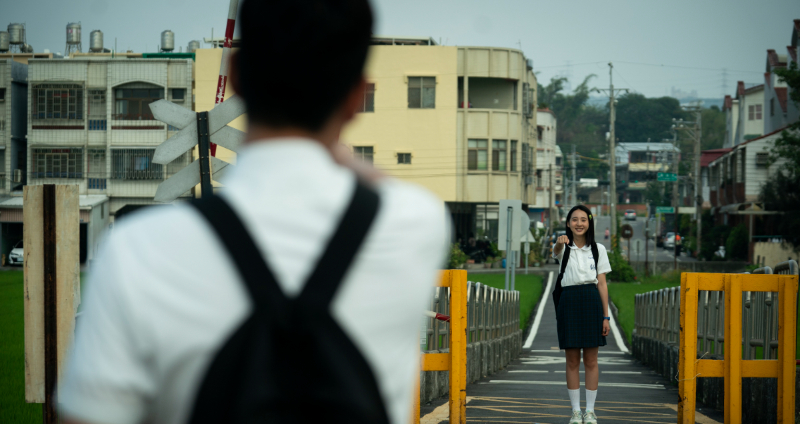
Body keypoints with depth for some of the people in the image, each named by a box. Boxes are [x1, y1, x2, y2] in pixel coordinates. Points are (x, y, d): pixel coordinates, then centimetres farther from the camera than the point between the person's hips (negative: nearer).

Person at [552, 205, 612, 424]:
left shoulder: (598, 249, 7)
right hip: (568, 301, 0)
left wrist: (605, 316, 1)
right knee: (572, 361, 3)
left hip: (591, 301, 0)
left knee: (591, 360, 2)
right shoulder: (564, 247, 3)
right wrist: (560, 242, -49)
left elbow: (602, 284, 6)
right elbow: (556, 251, -24)